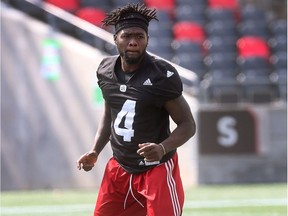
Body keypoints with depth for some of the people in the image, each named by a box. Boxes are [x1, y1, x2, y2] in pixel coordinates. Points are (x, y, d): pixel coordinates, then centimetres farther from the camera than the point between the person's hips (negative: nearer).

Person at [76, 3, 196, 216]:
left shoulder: (162, 76, -17)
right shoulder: (106, 70, 2)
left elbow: (188, 124, -13)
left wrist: (163, 148, -30)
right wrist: (95, 151, 6)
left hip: (157, 169, -6)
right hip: (119, 169, 6)